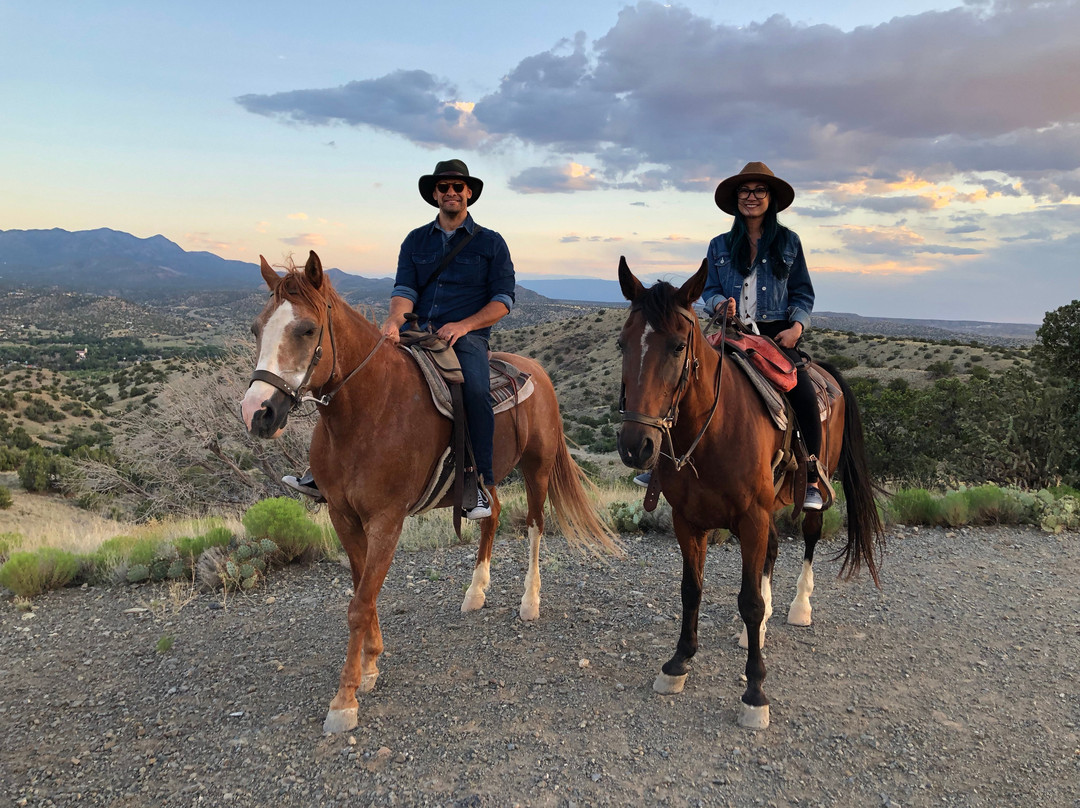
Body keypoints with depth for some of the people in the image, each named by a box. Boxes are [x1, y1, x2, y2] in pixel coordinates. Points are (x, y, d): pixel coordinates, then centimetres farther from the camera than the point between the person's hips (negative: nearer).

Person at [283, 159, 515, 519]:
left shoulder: (490, 243, 9)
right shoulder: (415, 240, 17)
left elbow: (503, 298, 2)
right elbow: (404, 289, 4)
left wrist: (463, 325, -13)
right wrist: (394, 320, -19)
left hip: (467, 337, -3)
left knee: (475, 390, -34)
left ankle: (479, 483, -21)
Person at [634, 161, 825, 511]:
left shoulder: (789, 242, 9)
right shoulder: (720, 246, 12)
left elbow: (803, 293, 10)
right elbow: (708, 289, 12)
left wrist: (796, 327, -9)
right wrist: (720, 303, -13)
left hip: (777, 334, -2)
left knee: (804, 394, -24)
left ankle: (811, 481, -13)